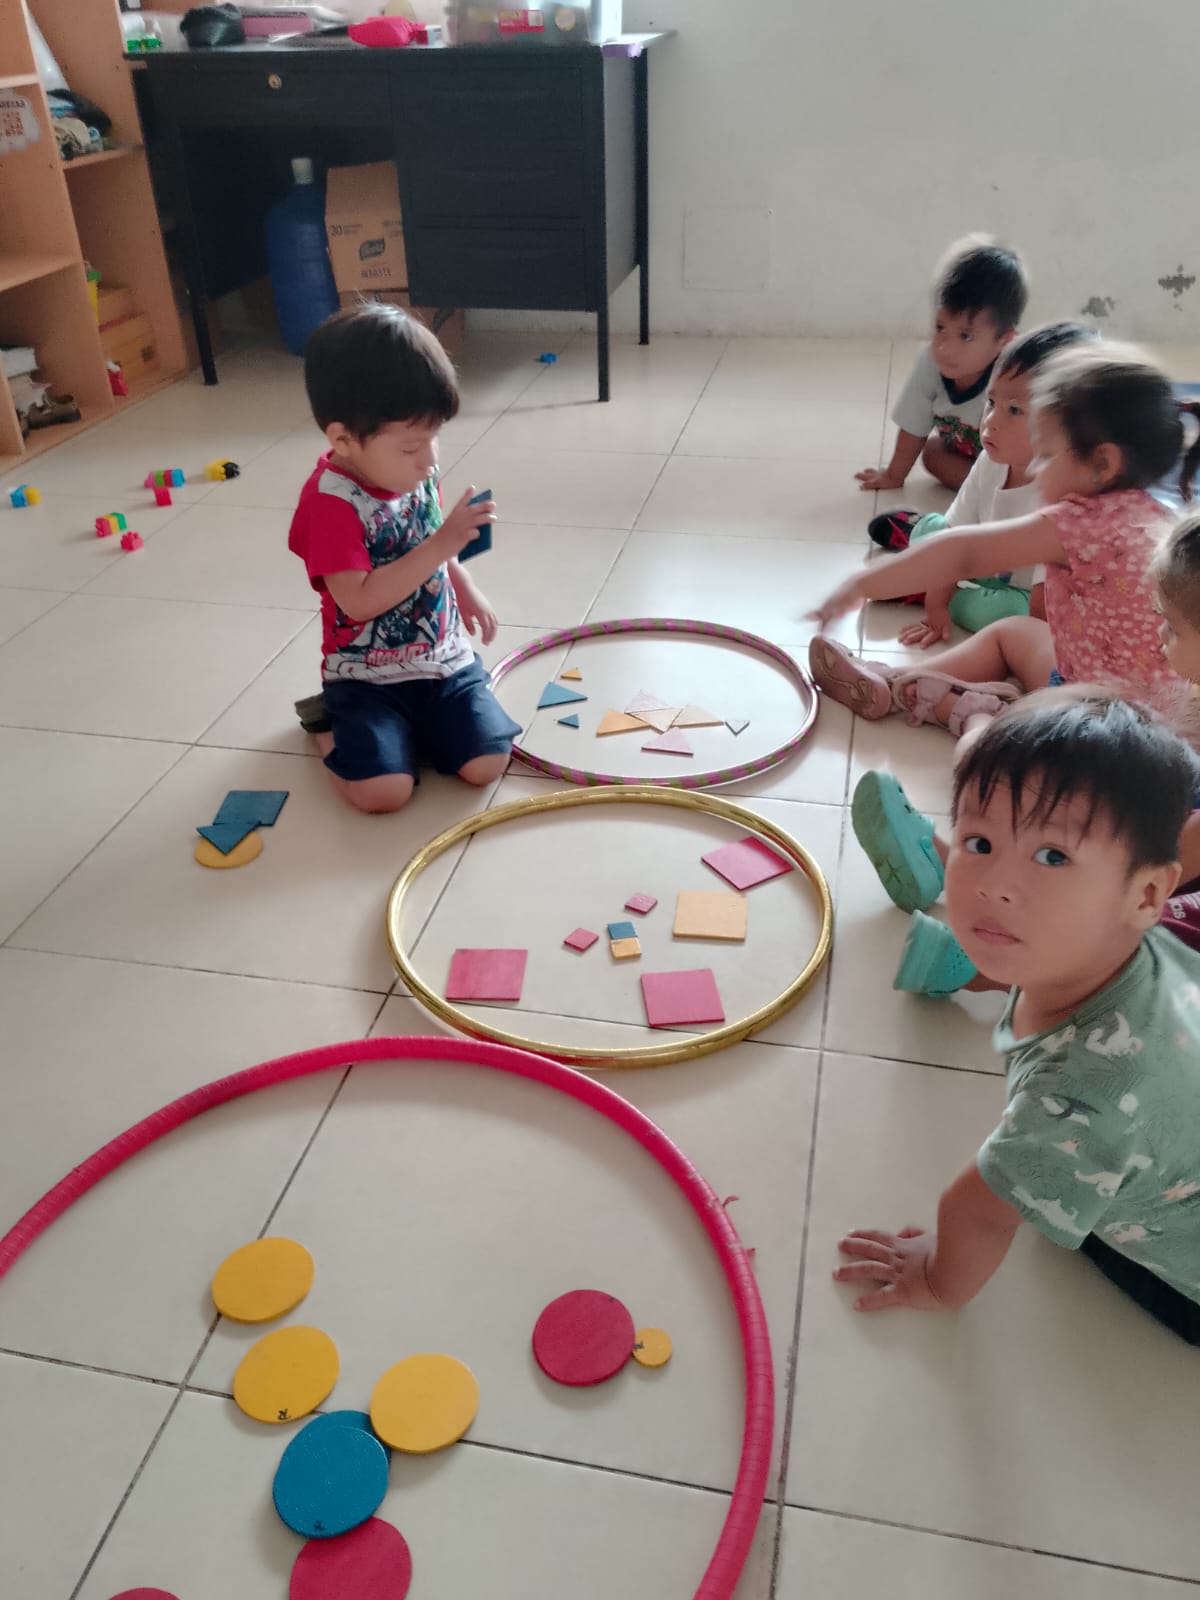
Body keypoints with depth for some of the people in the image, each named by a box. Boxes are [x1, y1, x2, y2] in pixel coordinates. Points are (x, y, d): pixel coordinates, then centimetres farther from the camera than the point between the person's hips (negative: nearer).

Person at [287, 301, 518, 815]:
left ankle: (413, 722, 19)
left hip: (445, 659, 6)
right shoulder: (329, 502, -22)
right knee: (383, 791, -21)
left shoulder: (413, 472, 0)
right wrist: (442, 545, -31)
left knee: (487, 764, -10)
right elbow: (359, 601, -29)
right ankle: (330, 725, 11)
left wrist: (465, 590, 16)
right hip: (367, 676, -5)